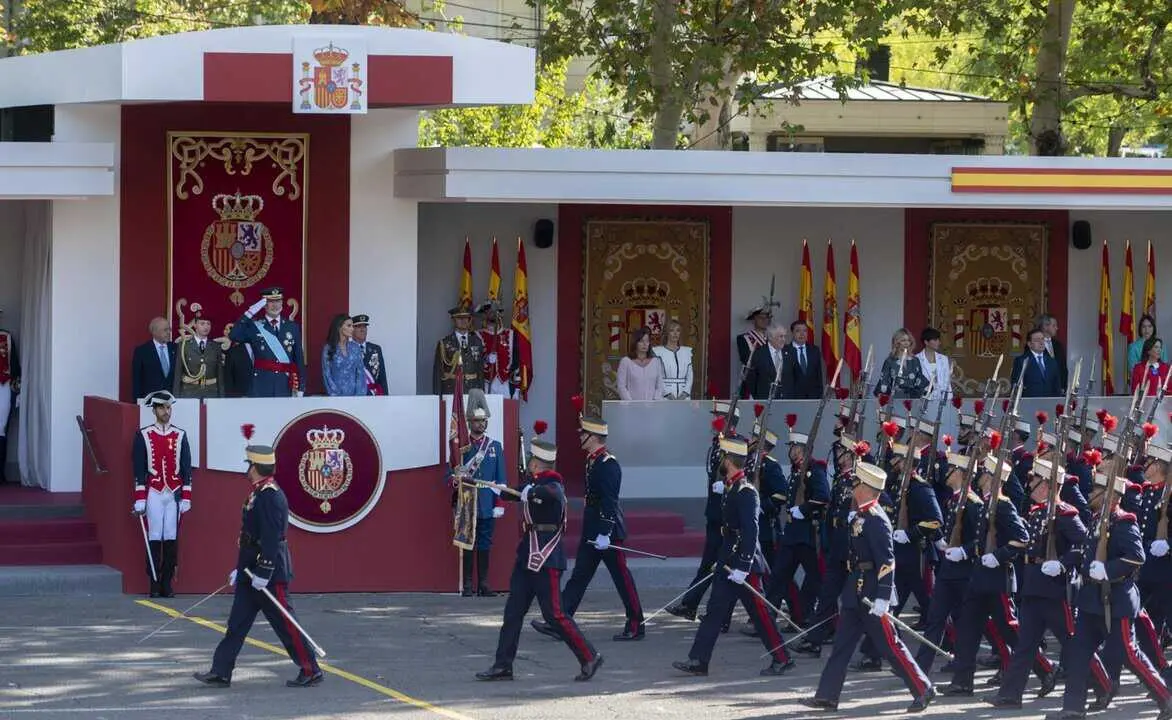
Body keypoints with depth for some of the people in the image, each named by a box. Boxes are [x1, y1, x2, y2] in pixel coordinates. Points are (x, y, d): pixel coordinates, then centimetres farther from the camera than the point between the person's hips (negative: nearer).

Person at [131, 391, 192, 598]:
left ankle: (167, 583, 5)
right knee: (154, 539, -3)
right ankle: (154, 583, 1)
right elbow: (138, 470, 2)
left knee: (171, 539, 0)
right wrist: (139, 500, -3)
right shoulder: (143, 435, 3)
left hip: (174, 494, 2)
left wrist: (186, 498, 4)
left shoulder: (180, 436, 9)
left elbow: (186, 470, 10)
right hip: (153, 493, -2)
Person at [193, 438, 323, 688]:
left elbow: (271, 539, -24)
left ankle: (311, 671, 4)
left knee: (285, 624, -4)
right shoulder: (258, 494, 14)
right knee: (237, 623, 8)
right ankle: (220, 673, 10)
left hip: (271, 574, -10)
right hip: (251, 572, 10)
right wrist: (241, 569, 23)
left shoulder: (271, 497, -18)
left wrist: (263, 573, -25)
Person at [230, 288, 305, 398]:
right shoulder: (254, 327, 6)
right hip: (260, 385, -2)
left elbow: (299, 359, 11)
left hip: (284, 384, 2)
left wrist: (301, 387, 5)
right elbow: (234, 336, -13)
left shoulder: (293, 327, 12)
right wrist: (249, 313, -14)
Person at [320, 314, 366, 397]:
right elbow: (327, 376, -4)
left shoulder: (355, 347, 8)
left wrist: (359, 394, -8)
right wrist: (337, 396, -13)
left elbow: (361, 373, 5)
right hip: (337, 397, -3)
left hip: (354, 395, 3)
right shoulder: (328, 349, -1)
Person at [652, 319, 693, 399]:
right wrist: (668, 394, -15)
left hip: (683, 397, 3)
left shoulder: (687, 351, 14)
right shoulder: (658, 351, 1)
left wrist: (685, 392, -4)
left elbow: (690, 376, 11)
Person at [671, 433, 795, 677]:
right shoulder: (732, 488, 12)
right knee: (715, 611, 6)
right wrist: (721, 561, 22)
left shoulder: (746, 492, -17)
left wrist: (743, 567, -26)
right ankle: (698, 661, 6)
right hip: (729, 563, 9)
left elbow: (750, 531, -23)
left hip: (744, 565, -9)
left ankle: (781, 659, 9)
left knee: (759, 614, -1)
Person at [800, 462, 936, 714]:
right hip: (857, 593, 10)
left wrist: (882, 598, -26)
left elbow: (887, 561, -22)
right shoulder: (860, 516, 11)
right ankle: (827, 697, 11)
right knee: (842, 644, 9)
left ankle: (923, 690, 6)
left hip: (871, 595, -10)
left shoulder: (876, 519, -17)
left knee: (891, 645, -3)